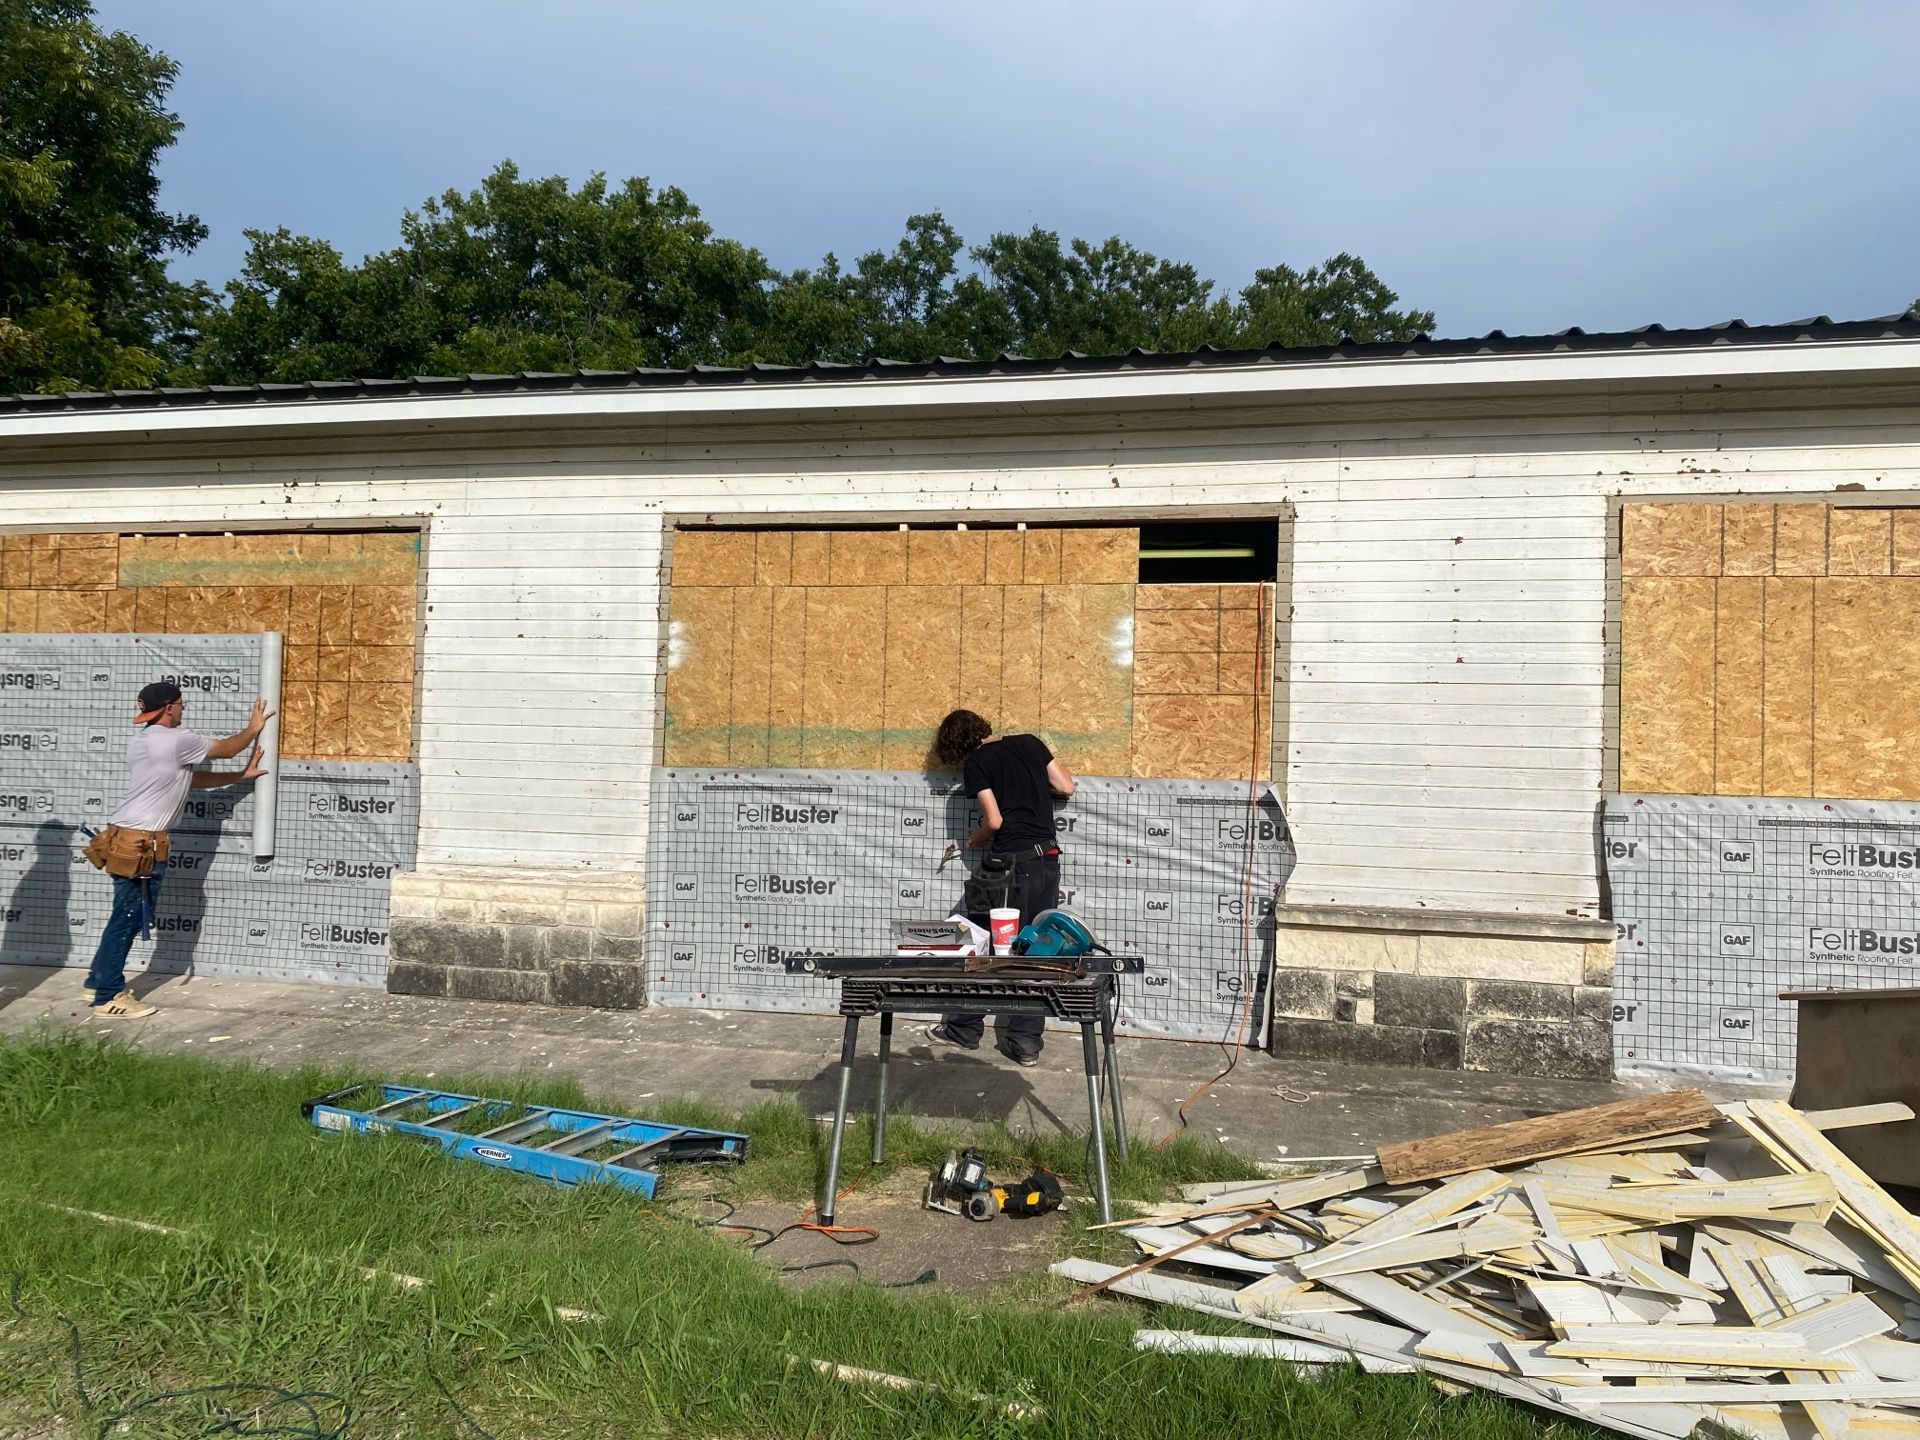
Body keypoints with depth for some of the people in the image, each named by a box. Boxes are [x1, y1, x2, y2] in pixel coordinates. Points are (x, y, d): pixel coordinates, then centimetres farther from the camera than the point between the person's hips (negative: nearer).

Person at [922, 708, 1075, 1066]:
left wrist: (977, 838, 11)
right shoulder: (1030, 743, 10)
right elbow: (1066, 786, 9)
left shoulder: (976, 763, -5)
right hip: (1048, 859, 5)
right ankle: (1027, 1042, 9)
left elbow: (994, 820, -10)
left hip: (1013, 862, -5)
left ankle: (964, 1029, 21)